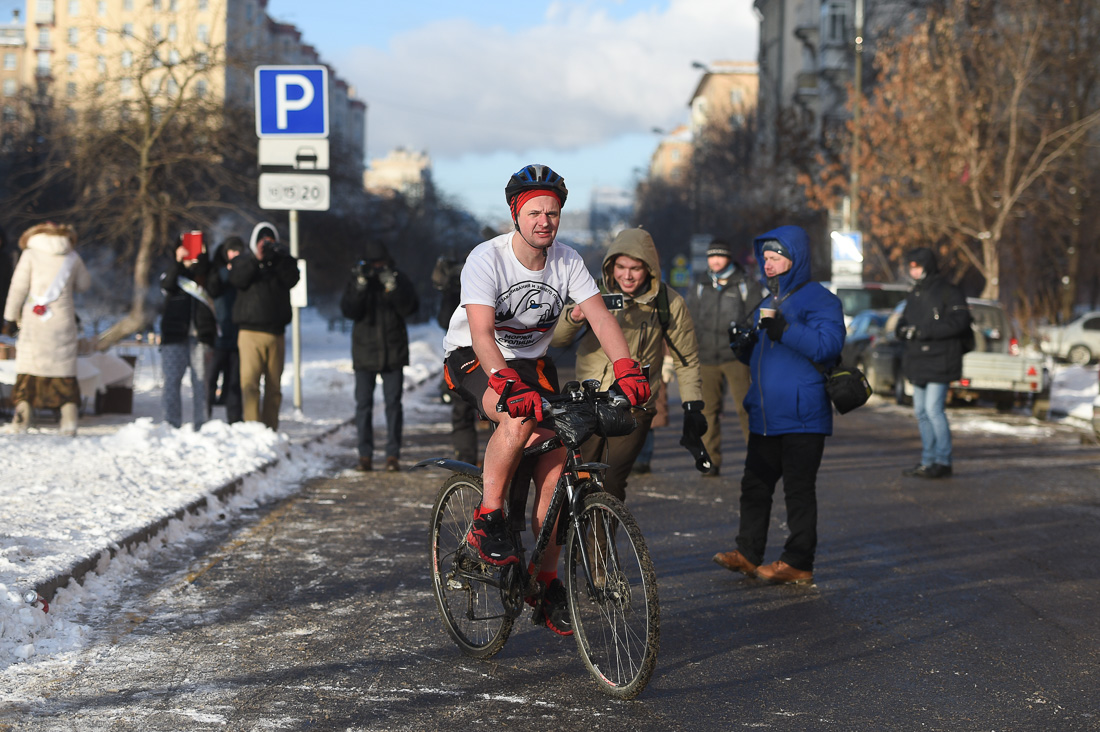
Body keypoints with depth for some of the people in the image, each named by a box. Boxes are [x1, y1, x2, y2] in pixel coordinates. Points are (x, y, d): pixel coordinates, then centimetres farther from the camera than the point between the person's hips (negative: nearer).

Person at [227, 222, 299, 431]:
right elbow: (237, 279, -10)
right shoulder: (244, 258, 10)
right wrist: (256, 259, -19)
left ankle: (270, 428, 11)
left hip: (276, 332, 3)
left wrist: (278, 258, -15)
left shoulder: (282, 259, 15)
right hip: (250, 330, -3)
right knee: (250, 382, -14)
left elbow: (291, 279, -4)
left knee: (274, 385, 5)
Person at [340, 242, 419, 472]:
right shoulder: (357, 281, 5)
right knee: (363, 404, 1)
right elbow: (349, 311, -7)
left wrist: (392, 286, -20)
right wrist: (360, 286, -18)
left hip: (394, 353, -1)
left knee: (393, 403, -1)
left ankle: (393, 455, 2)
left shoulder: (400, 280, 3)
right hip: (365, 353, 1)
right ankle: (365, 454, 6)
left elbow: (409, 308, -10)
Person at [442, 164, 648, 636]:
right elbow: (481, 332, -34)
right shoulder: (486, 259, -23)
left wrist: (626, 368, -36)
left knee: (553, 463, -9)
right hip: (474, 359, -4)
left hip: (531, 361, 5)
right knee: (520, 418, -36)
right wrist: (508, 384, -50)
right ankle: (487, 522, -18)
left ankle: (547, 583, 4)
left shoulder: (567, 262, -10)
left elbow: (599, 316, -18)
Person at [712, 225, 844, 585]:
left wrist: (785, 331, -26)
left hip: (801, 416, -8)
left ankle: (798, 562, 2)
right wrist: (743, 345, 5)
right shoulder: (769, 302, 20)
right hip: (766, 416, 8)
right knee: (755, 486, 10)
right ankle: (747, 552, 17)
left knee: (799, 490, -3)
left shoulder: (818, 299, -7)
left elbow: (829, 345, -21)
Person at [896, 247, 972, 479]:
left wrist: (922, 331, -21)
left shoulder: (949, 292, -7)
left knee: (933, 409, -13)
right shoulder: (915, 294, 19)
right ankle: (928, 461, 15)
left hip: (939, 362, -8)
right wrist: (903, 330, -5)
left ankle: (943, 461, -7)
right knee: (921, 412, 9)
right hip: (918, 362, 8)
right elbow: (903, 321, 22)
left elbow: (958, 322, -18)